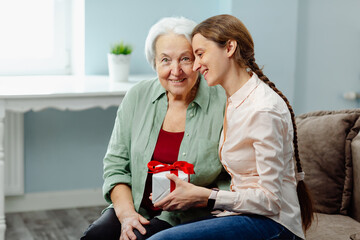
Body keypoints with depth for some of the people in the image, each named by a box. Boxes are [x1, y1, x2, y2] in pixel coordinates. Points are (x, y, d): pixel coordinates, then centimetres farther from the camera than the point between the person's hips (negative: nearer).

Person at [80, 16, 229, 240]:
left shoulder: (223, 105, -9)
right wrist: (126, 213, -9)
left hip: (188, 219, -4)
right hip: (137, 208, 4)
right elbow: (116, 163, 5)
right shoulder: (137, 97, 3)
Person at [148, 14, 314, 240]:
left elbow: (270, 200, -18)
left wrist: (204, 196, -18)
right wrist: (196, 191, 2)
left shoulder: (264, 111, -18)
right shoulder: (235, 101, 12)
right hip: (244, 213, 9)